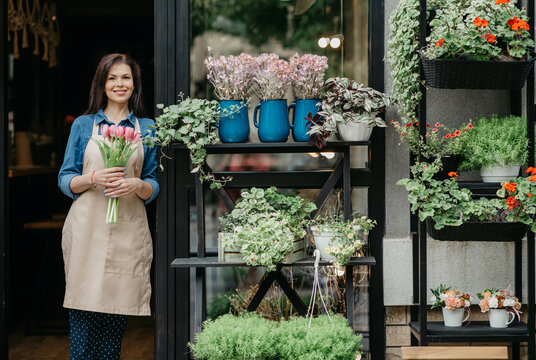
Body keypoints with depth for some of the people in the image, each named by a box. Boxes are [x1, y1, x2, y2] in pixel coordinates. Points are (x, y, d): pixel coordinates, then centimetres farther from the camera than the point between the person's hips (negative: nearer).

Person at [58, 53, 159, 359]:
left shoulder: (147, 128, 11)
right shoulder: (84, 125, 9)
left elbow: (154, 187, 11)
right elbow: (66, 180, 7)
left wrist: (138, 185, -11)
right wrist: (94, 178, -12)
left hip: (129, 231, 1)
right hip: (87, 228, -1)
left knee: (116, 321, 2)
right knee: (83, 317, -5)